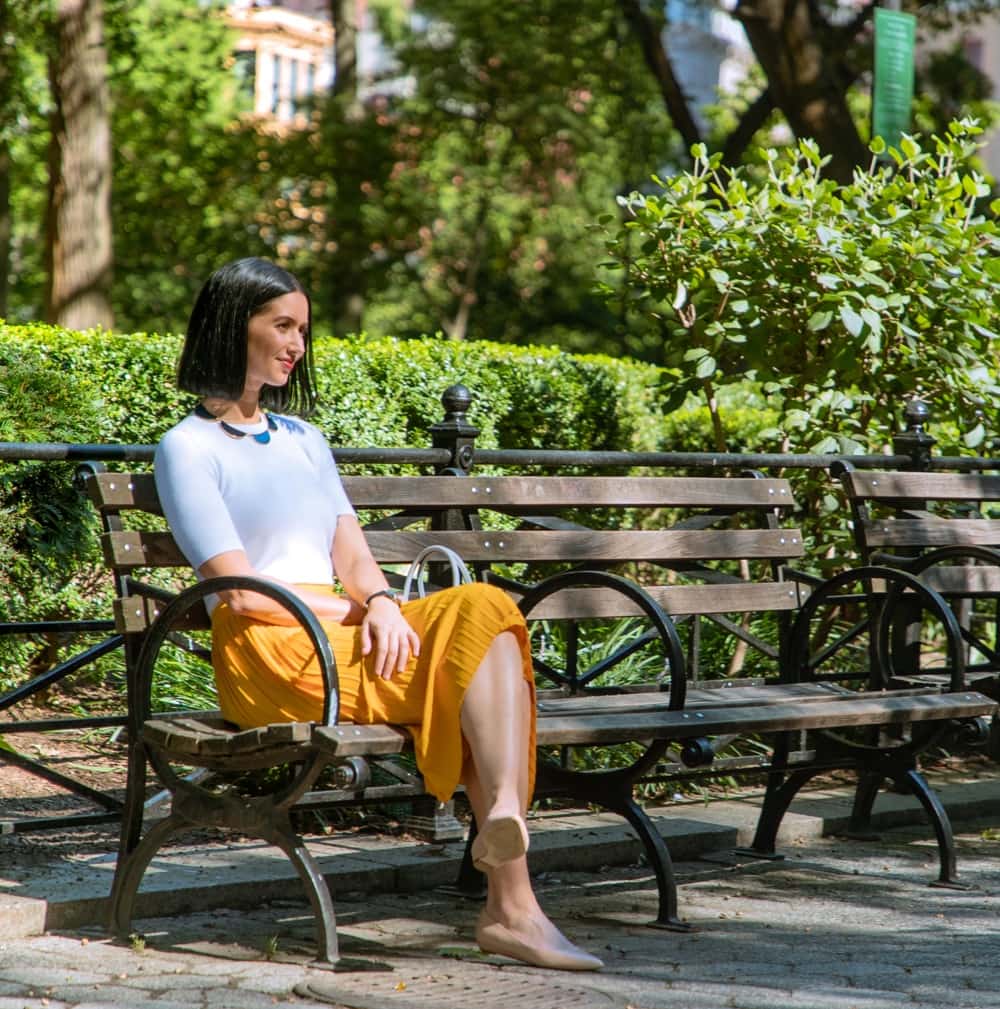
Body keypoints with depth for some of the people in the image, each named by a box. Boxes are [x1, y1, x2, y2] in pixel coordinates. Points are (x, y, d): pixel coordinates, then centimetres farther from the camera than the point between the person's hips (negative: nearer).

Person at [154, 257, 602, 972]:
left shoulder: (303, 438, 26)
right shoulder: (189, 449, 4)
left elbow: (353, 555, 15)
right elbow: (240, 589, -7)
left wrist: (382, 605, -7)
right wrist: (355, 612, -9)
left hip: (343, 634, 6)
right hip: (269, 651, -6)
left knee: (483, 610, -24)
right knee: (486, 643, -23)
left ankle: (504, 811, -42)